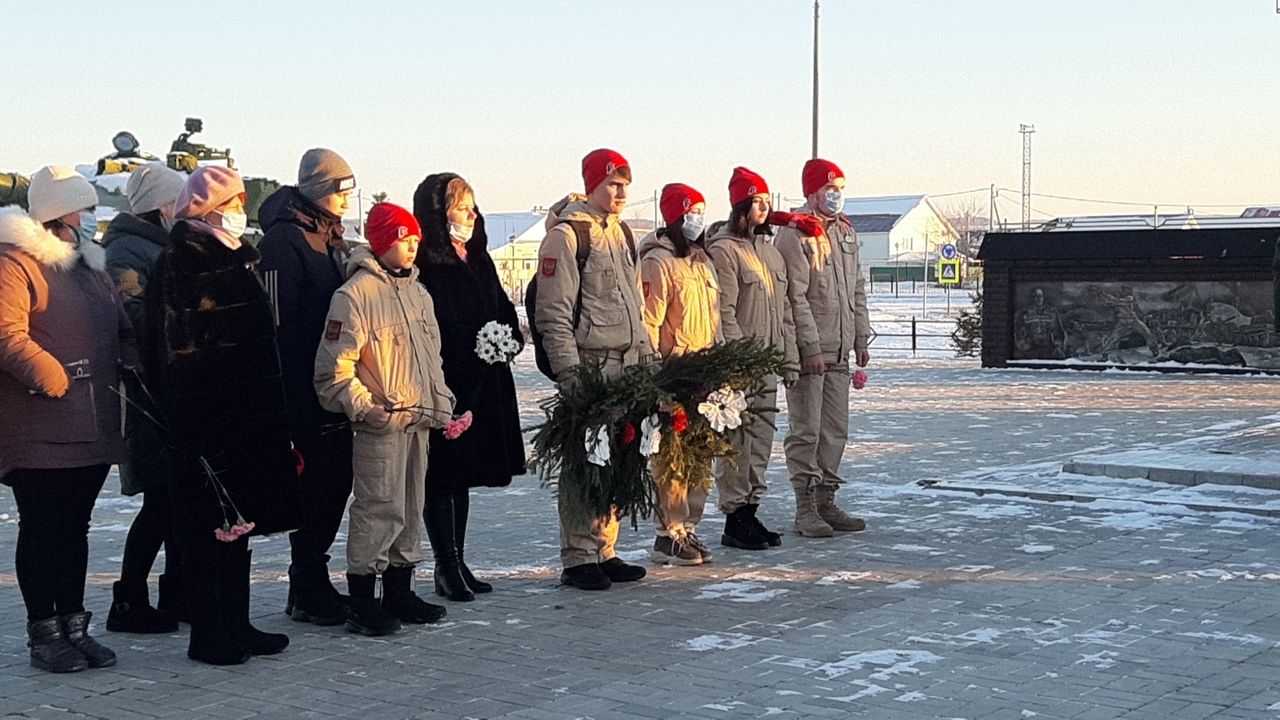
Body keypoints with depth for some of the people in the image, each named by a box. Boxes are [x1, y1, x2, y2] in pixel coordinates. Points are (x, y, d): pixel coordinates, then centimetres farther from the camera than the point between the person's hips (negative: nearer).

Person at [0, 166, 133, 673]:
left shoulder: (89, 268, 18)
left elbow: (121, 331, 24)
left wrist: (138, 364, 8)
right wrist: (52, 378, -24)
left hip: (92, 429, 8)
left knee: (75, 529, 14)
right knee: (41, 531, 2)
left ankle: (73, 625, 23)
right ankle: (43, 634, 11)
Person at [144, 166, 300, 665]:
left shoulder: (233, 257, 15)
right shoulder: (181, 262, -11)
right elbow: (179, 348, -17)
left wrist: (271, 411, 17)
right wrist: (191, 421, -22)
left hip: (247, 415, 9)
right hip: (205, 418, -9)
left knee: (239, 518, 13)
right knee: (209, 523, -2)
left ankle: (236, 625, 21)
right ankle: (207, 633, 7)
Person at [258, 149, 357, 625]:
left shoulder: (331, 239, 16)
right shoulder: (283, 241, -12)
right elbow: (280, 323, -17)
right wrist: (292, 392, -20)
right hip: (304, 389, -9)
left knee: (337, 481, 11)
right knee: (313, 485, -4)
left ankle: (311, 582, 21)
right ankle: (307, 592, 5)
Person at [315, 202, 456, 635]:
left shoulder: (417, 292, 15)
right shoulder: (356, 292, -11)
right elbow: (335, 366, -13)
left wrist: (441, 405, 14)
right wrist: (364, 407, -17)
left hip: (418, 419, 8)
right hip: (380, 422, -8)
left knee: (411, 506, 14)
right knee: (379, 508, -8)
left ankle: (399, 593, 25)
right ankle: (361, 604, -1)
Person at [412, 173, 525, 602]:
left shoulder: (478, 261, 14)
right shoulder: (424, 266, -13)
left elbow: (503, 310, 17)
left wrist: (510, 337, -2)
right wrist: (476, 345, -22)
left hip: (482, 385, 8)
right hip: (442, 385, -8)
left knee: (463, 474, 15)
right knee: (442, 475, 0)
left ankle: (457, 562, 24)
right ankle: (446, 568, 8)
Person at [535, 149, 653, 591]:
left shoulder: (619, 233, 17)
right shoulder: (566, 235, -9)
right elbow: (554, 315, -13)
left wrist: (646, 357, 19)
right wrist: (570, 374, -17)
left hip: (624, 368, 8)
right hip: (587, 367, -8)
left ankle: (604, 552, 19)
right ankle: (578, 559, 3)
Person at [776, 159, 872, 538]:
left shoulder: (845, 232, 15)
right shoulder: (795, 234, -11)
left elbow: (856, 290, 21)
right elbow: (795, 296, -15)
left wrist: (861, 339, 15)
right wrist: (811, 347, -18)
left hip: (839, 351, 8)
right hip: (807, 351, -8)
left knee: (835, 430, 11)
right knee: (806, 432, -3)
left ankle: (826, 502, 20)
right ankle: (805, 510, 2)